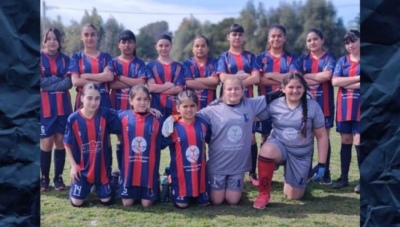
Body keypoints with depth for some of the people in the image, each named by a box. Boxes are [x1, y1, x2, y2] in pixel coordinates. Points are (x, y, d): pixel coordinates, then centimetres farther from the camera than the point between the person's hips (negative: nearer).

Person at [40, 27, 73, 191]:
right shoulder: (39, 58, 1)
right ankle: (44, 178, 14)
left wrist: (48, 82, -14)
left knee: (60, 141, 5)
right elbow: (40, 82, -10)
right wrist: (59, 79, -11)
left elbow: (69, 83, -4)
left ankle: (58, 177, 15)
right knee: (47, 142, 0)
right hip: (45, 107, -2)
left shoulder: (65, 59, 7)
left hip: (63, 107, 2)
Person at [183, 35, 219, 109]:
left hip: (210, 105, 1)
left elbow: (215, 80, -9)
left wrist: (196, 80, -6)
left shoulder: (214, 63, 8)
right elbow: (189, 83, -9)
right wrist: (210, 85, -8)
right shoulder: (187, 64, 6)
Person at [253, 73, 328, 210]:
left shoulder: (313, 106, -9)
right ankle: (264, 194, -18)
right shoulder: (274, 105, -8)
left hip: (301, 155, 1)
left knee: (293, 196, 4)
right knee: (267, 150, -38)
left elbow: (321, 136, -3)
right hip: (278, 146, 0)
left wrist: (321, 164, -5)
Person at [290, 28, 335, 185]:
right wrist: (318, 78, -12)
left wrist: (306, 75, -5)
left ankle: (325, 173, 13)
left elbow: (327, 75, -15)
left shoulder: (329, 57, 3)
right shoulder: (302, 59, 9)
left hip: (324, 104, -2)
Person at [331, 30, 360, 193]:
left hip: (360, 107, -3)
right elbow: (335, 81, -4)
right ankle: (344, 177, 17)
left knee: (358, 142, -7)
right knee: (345, 141, 9)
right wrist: (357, 78, -10)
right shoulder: (342, 61, 10)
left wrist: (346, 83, -8)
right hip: (344, 107, 4)